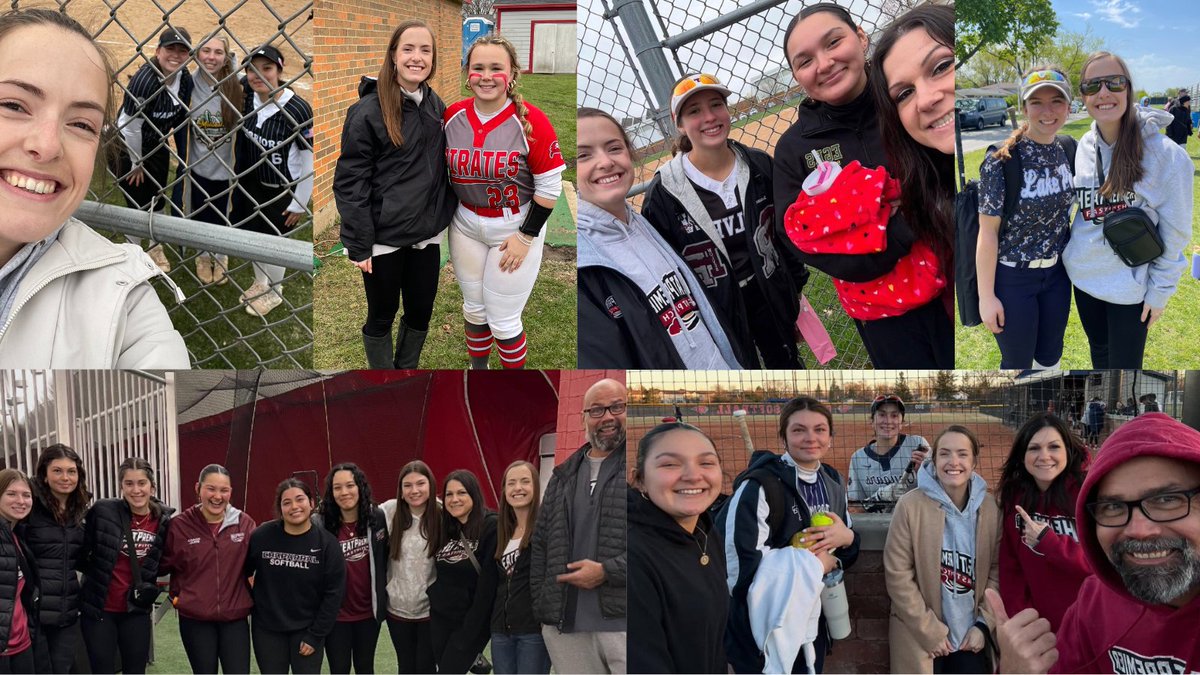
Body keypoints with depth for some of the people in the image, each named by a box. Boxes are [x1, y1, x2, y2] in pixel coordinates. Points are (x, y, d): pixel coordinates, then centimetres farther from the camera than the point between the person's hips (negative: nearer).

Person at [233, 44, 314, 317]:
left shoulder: (296, 109, -27)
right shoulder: (250, 100, -7)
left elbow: (311, 158, -21)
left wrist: (300, 202, -15)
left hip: (282, 191, -6)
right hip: (253, 184, 6)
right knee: (252, 236, 20)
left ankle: (274, 292, 35)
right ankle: (260, 282, 46)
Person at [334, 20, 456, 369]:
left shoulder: (436, 106, 5)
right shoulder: (368, 110, -14)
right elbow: (350, 181, -13)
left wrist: (442, 218, 12)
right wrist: (359, 244, -16)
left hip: (426, 234, 6)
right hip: (384, 238, -5)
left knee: (421, 311, 16)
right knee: (382, 315, 10)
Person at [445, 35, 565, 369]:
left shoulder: (531, 121, -18)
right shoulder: (453, 116, -5)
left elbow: (549, 187, -13)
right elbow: (443, 167, 11)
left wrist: (526, 236, -13)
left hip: (515, 228, -4)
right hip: (465, 225, 4)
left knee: (503, 320, 3)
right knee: (473, 307, 19)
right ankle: (478, 367, 43)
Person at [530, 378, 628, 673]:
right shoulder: (564, 476, 17)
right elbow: (540, 546, 19)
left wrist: (607, 571, -13)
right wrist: (542, 610, 10)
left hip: (622, 623, -5)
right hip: (566, 626, 5)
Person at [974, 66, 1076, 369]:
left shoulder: (1066, 153, -1)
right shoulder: (1002, 162, -19)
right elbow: (987, 232, -16)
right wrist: (986, 296, -16)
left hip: (1056, 273, 6)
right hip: (1012, 277, -6)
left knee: (1050, 356, 19)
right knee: (1018, 363, 8)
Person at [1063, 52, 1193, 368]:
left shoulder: (1166, 154, -17)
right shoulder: (1085, 146, -2)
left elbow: (1174, 233, -11)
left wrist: (1160, 290, -9)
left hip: (1129, 285, -5)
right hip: (1083, 274, 5)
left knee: (1124, 366, 4)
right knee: (1099, 352, 21)